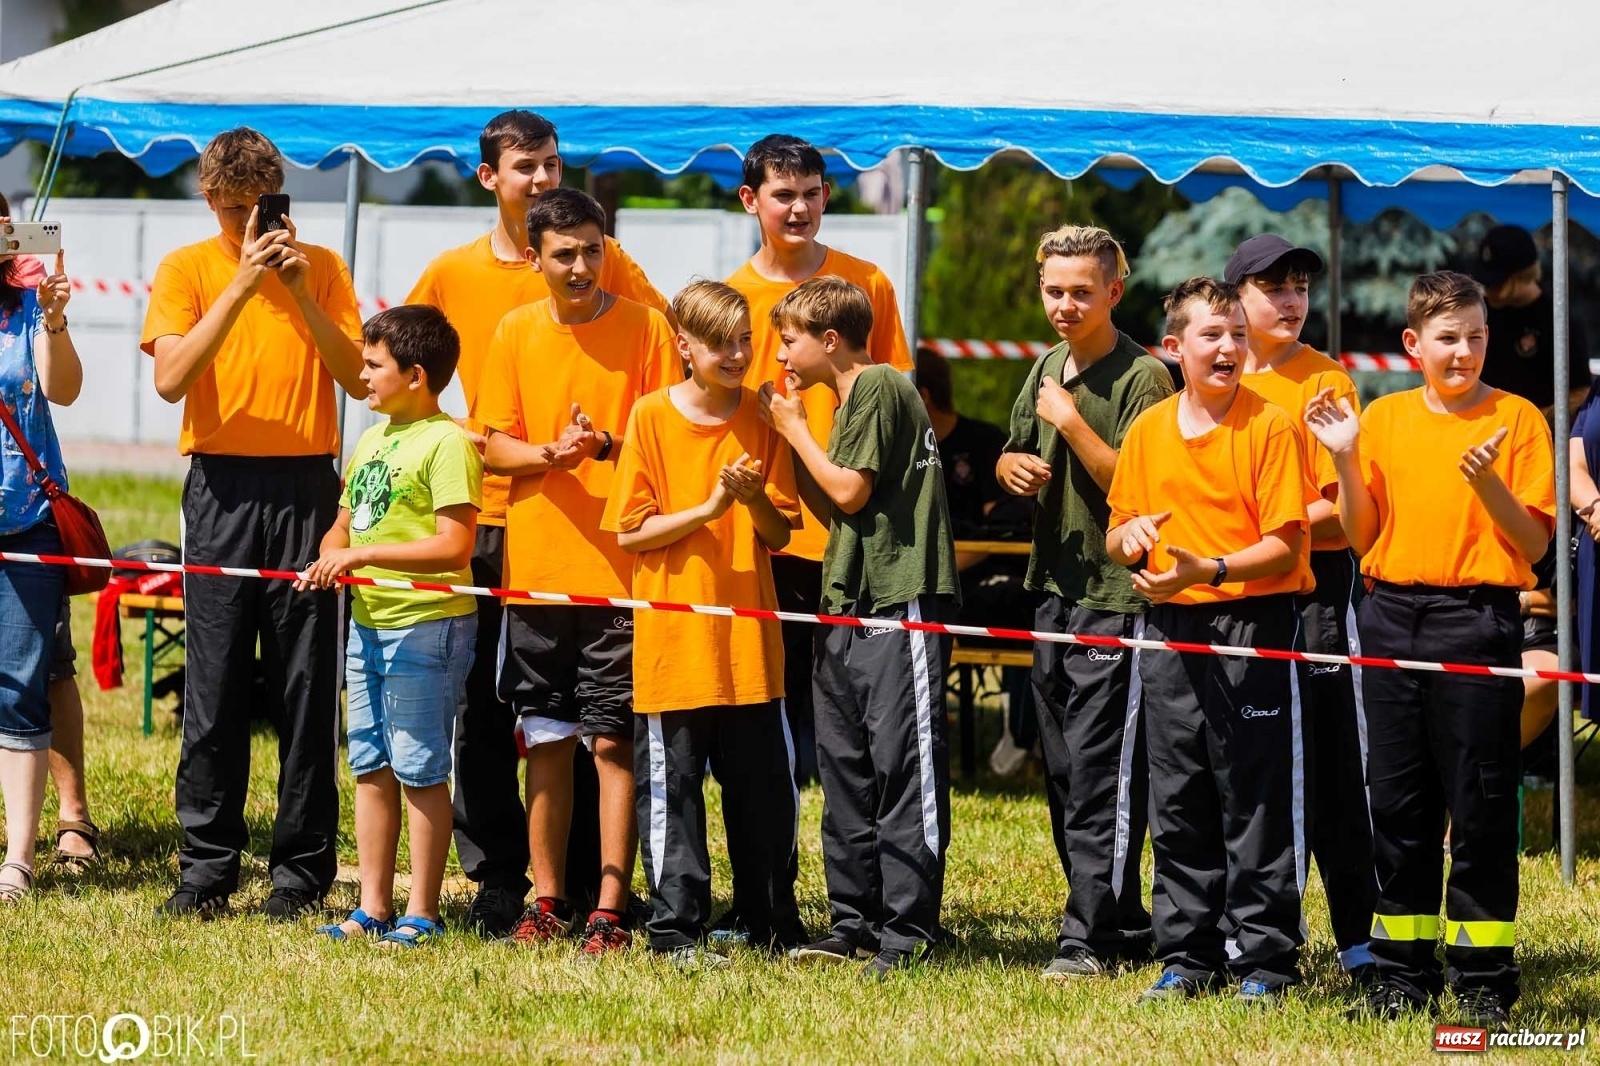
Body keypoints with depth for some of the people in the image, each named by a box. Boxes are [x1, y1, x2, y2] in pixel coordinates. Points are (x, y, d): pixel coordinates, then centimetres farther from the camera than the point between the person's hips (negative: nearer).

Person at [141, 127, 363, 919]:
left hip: (307, 487, 1)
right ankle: (206, 868, 5)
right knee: (214, 684, -2)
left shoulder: (321, 268, 9)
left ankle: (303, 869, 5)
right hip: (222, 488, -1)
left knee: (308, 683, 0)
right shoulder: (186, 270, 4)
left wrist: (303, 296, -10)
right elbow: (171, 379, -10)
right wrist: (241, 288, -16)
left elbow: (358, 378, 1)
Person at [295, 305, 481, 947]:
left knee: (419, 771, -3)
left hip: (426, 624, -9)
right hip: (367, 622, 9)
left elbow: (454, 546, -21)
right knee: (370, 768, 11)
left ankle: (421, 914, 3)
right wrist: (329, 560, -1)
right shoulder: (372, 440, 15)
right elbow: (345, 523, 22)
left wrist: (364, 554, -22)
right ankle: (372, 909, 18)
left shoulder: (446, 442, -13)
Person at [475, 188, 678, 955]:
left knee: (613, 740, -5)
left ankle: (611, 908, -2)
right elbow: (493, 446, 6)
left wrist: (609, 445, -19)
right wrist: (549, 454, -14)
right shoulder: (515, 333, 7)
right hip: (535, 566, 3)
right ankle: (547, 899, 17)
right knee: (545, 740, 8)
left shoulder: (645, 328, -1)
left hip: (620, 567, -3)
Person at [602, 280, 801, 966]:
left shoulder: (762, 418, 5)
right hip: (673, 633, -3)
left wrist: (754, 499, -14)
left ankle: (768, 926, 18)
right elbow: (630, 531, -5)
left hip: (749, 638, 3)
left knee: (762, 787, 6)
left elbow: (780, 532, 6)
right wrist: (708, 509, -15)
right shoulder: (651, 416, -3)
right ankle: (676, 928, 6)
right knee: (671, 787, 0)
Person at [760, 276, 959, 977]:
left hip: (900, 604, -10)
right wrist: (789, 437, 9)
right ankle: (855, 923, 18)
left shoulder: (879, 389, -9)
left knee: (902, 765, -8)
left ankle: (907, 935, -9)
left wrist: (796, 428, -3)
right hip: (851, 606, 10)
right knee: (844, 768, 11)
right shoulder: (853, 397, 19)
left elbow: (850, 492, -15)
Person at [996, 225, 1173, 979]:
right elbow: (1013, 456, 25)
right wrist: (1015, 467, 2)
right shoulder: (1048, 369, 13)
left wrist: (1072, 423, -19)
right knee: (1064, 774, 11)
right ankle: (1124, 927, 19)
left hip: (1117, 597, -9)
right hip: (1054, 588, 9)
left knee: (1100, 777, -10)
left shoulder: (1142, 378, -12)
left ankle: (1090, 939, -9)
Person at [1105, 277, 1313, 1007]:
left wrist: (1210, 570, -24)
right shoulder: (1148, 431, 9)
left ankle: (1266, 960, 2)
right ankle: (1187, 957, 16)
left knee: (1256, 798, -3)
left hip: (1252, 621, -5)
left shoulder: (1268, 426, -6)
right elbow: (1117, 541, 16)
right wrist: (1129, 536, -7)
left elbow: (1284, 545, -11)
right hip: (1170, 626, 5)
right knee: (1177, 802, 9)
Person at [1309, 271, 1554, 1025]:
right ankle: (1403, 977, 16)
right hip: (1392, 618, 4)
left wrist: (1488, 484, -19)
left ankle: (1483, 984, 2)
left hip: (1478, 621, -4)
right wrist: (1345, 460, -4)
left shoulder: (1515, 420, -2)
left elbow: (1534, 545, -4)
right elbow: (1362, 537, 9)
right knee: (1397, 806, 8)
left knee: (1480, 812, -3)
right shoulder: (1383, 418, 9)